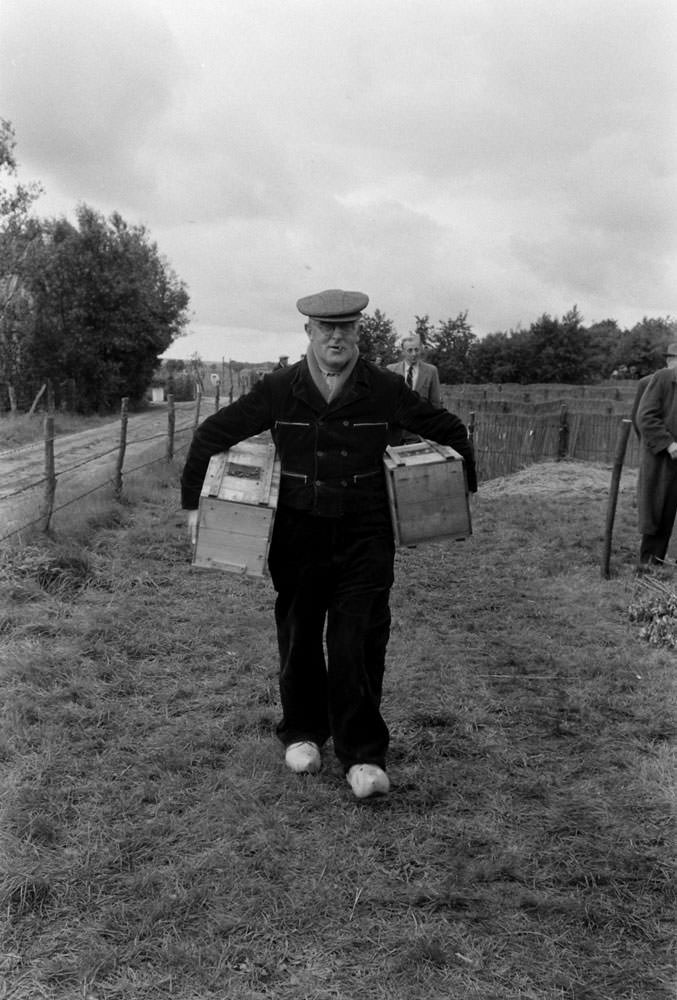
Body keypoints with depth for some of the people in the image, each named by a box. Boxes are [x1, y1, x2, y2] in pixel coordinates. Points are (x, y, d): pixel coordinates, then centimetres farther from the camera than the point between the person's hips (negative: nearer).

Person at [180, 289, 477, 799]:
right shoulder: (279, 389, -2)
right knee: (299, 637, 11)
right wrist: (194, 501, 3)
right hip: (298, 534, 1)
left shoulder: (386, 389, -1)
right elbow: (212, 433, 5)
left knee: (359, 642, -6)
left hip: (364, 535, -1)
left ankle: (363, 756, 7)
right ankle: (302, 733, 32)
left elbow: (449, 430, 12)